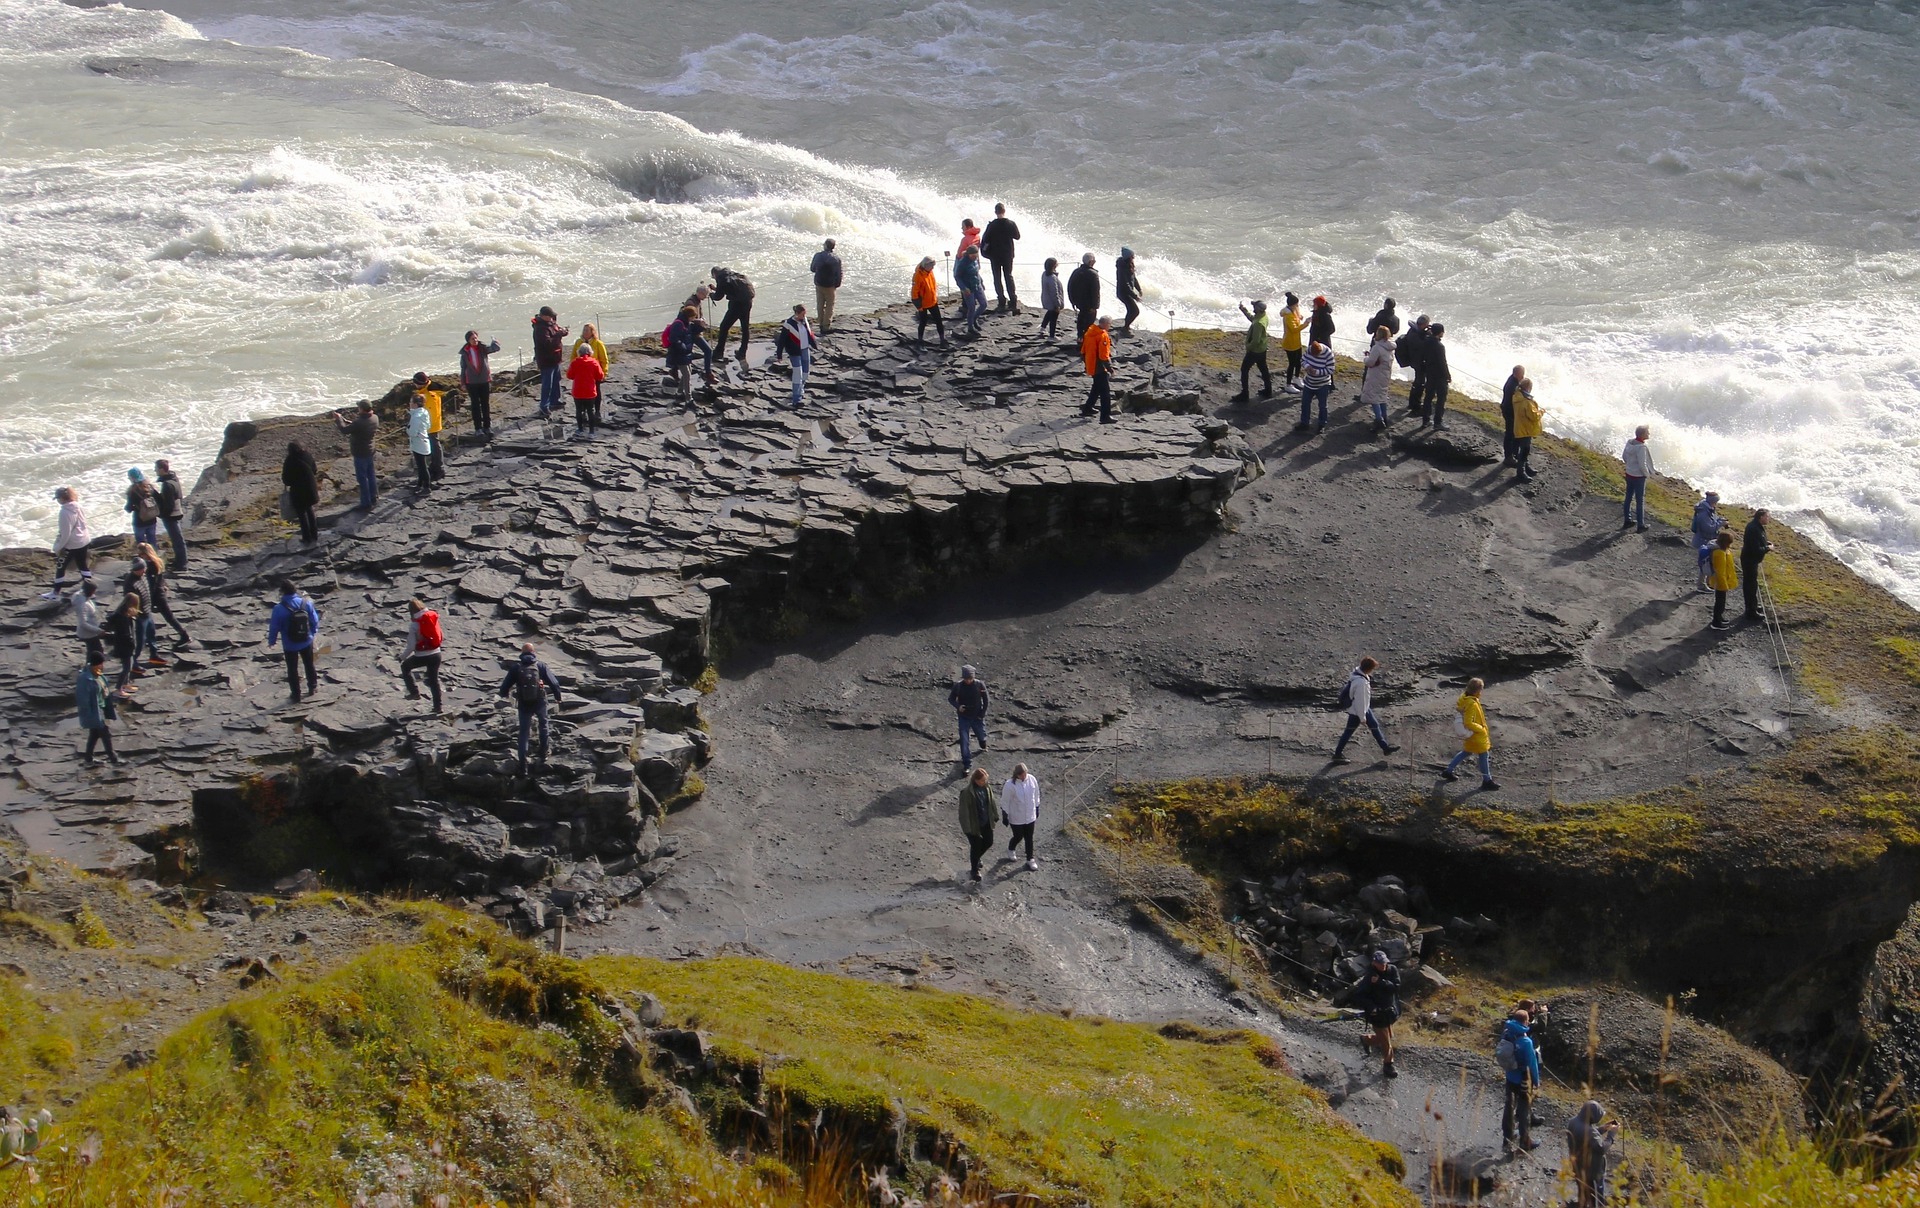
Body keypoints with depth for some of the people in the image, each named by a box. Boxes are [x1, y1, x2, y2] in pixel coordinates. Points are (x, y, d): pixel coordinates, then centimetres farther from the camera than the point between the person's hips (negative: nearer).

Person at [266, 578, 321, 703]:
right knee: (309, 665, 25)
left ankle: (296, 695, 22)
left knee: (292, 670, 14)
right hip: (306, 642, 3)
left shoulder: (279, 609, -25)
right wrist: (314, 632, 19)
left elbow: (274, 627, -14)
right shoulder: (306, 603, -15)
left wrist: (271, 641, 4)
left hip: (290, 645, -3)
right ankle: (313, 687, 41)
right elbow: (315, 620, -1)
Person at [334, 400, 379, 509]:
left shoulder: (359, 423, -32)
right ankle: (374, 496, 35)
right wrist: (346, 420, 9)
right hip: (370, 451, 8)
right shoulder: (375, 418, -7)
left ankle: (366, 502, 11)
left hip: (360, 453, -8)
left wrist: (339, 419, -2)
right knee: (371, 475, 22)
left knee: (362, 478, 4)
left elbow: (345, 430, -19)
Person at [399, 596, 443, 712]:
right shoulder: (434, 616, -1)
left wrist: (402, 656, 2)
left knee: (405, 666, 24)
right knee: (434, 679, 19)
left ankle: (414, 692, 19)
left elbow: (411, 646, -13)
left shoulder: (414, 623, -15)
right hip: (436, 654, 5)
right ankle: (437, 706, 21)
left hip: (422, 656, -5)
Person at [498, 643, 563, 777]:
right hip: (540, 703, 0)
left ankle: (523, 768, 0)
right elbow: (554, 683, -8)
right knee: (543, 725, 29)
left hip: (524, 705, 0)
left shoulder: (515, 668, -4)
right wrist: (557, 696, 11)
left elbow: (504, 688, -2)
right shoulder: (540, 665, -5)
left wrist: (504, 693, 23)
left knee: (523, 735, 7)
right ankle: (543, 755, 33)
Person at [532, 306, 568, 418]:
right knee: (547, 384, -7)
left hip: (554, 359, 10)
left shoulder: (550, 323, 5)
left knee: (556, 381, 24)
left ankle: (555, 401, 41)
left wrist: (562, 331, -10)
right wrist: (559, 334, -26)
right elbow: (548, 343, -33)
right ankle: (544, 407, -2)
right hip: (546, 360, -10)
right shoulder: (541, 328, -25)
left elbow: (557, 330, 14)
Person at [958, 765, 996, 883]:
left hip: (986, 822, 6)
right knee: (975, 846, 8)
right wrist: (967, 828, -20)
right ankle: (975, 870, 30)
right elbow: (964, 810, -22)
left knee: (988, 842, 21)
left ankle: (976, 858, 50)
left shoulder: (987, 787, -7)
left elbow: (991, 802, 9)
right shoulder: (967, 792, -26)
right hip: (974, 825, -6)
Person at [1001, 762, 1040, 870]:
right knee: (1018, 837, 13)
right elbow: (1005, 802, -13)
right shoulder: (1010, 785, -24)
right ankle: (1010, 849, 45)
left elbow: (1036, 795, 5)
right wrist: (1005, 816, -8)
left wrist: (1037, 808, 13)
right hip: (1016, 818, -3)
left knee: (1029, 838, 13)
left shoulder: (1032, 779, -11)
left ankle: (1030, 859, 30)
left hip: (1030, 816, 3)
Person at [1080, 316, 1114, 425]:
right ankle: (1105, 416, -9)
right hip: (1100, 368, -9)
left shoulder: (1089, 332, 7)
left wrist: (1087, 363, 25)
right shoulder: (1103, 336, -20)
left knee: (1097, 388, 27)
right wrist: (1110, 368, -15)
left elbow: (1083, 351, 15)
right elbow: (1103, 356, -23)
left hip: (1091, 366, 9)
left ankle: (1087, 409, 37)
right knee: (1105, 392, -5)